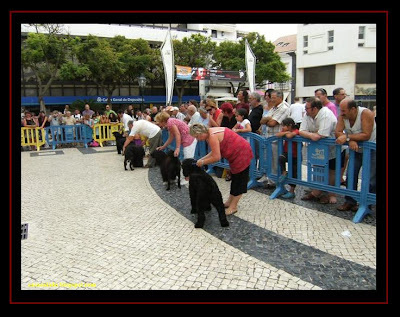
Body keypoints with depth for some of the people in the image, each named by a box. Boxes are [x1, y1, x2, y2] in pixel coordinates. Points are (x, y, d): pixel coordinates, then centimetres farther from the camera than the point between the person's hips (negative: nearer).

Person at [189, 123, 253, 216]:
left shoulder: (212, 137, -25)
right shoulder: (210, 133, 5)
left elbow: (216, 157, -26)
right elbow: (215, 152, 10)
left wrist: (202, 162, -13)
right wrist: (202, 159, 3)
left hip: (241, 154, -11)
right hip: (237, 153, 11)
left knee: (238, 179, -3)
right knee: (235, 178, 16)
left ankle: (233, 207, 4)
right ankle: (229, 202, 28)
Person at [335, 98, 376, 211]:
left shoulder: (366, 114, -26)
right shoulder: (342, 116, -13)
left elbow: (366, 135, -32)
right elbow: (337, 133, -18)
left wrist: (347, 137, -37)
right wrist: (350, 141, -34)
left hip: (372, 150, -5)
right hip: (356, 149, 5)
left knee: (371, 180, -5)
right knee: (351, 175, 4)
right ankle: (350, 202, 16)